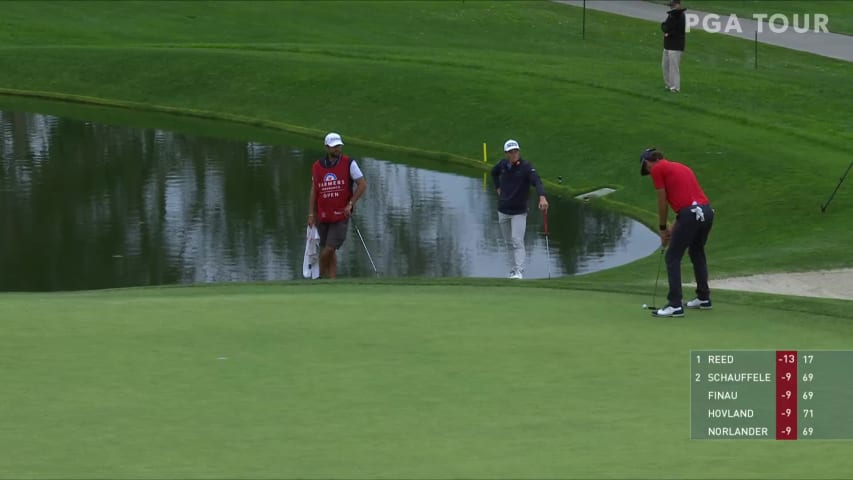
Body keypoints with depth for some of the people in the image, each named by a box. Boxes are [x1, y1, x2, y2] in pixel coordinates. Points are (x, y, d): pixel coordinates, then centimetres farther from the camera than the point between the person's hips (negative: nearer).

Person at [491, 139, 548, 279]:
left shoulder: (526, 167, -18)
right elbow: (494, 173, 24)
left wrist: (542, 197, -51)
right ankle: (516, 267, 27)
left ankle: (519, 272, -16)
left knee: (517, 241, -14)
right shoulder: (503, 164, -1)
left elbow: (536, 181, -33)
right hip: (503, 210, 5)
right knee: (509, 242, 14)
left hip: (519, 211, -5)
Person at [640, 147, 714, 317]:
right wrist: (673, 228, 28)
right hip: (707, 210, 8)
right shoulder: (681, 167, 27)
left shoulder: (657, 169, 3)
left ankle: (675, 305, -6)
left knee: (673, 258, 0)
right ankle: (703, 298, 34)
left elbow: (662, 202, 2)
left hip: (690, 214, -8)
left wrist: (662, 228, 14)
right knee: (697, 253, 27)